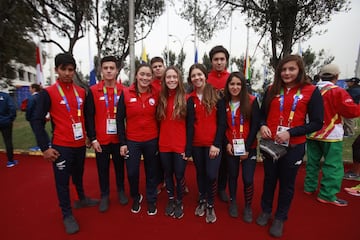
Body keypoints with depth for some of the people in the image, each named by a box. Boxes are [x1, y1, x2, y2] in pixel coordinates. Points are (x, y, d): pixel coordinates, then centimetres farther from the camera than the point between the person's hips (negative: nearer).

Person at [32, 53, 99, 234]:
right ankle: (67, 215, 26)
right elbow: (37, 121, -8)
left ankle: (82, 199, 44)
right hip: (61, 146, -4)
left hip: (80, 144, 4)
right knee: (62, 181, 8)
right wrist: (45, 147, -12)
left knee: (78, 175, 22)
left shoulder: (81, 92, 4)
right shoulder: (47, 93, -8)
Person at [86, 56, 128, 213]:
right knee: (103, 168, 12)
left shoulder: (123, 91, -1)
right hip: (101, 139, 0)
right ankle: (104, 195, 31)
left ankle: (121, 191, 35)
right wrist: (92, 138, -6)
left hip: (118, 138, 1)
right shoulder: (93, 91, -3)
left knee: (119, 165, 15)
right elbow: (89, 117, -3)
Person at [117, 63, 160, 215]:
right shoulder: (126, 94, -6)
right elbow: (120, 119, -2)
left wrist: (160, 139, 2)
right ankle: (136, 198, 39)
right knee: (132, 172, 8)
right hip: (132, 141, 0)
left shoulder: (156, 94, -3)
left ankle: (151, 201, 37)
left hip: (152, 140, 1)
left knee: (151, 172, 14)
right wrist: (122, 143, -3)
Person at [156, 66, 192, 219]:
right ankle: (171, 200, 41)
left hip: (180, 146, -3)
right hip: (164, 145, 4)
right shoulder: (161, 99, 4)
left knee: (179, 175, 11)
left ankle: (179, 202, 36)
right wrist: (156, 144, 5)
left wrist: (188, 148, -9)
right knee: (168, 174, 18)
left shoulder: (186, 99, -7)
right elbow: (158, 123, 8)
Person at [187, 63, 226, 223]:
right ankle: (202, 201, 38)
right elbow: (189, 124, 2)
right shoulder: (190, 99, 4)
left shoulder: (217, 96, -3)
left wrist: (216, 144, -11)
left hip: (213, 143, -2)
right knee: (200, 173, 15)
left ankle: (210, 205, 20)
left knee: (211, 174, -6)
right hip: (196, 143, 3)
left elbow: (222, 122, -5)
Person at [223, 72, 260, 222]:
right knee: (233, 175, 15)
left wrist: (247, 147, -12)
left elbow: (255, 126, -8)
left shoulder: (252, 101, -8)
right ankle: (233, 202, 38)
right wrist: (227, 143, -7)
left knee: (248, 179, 1)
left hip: (248, 147, -2)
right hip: (230, 147, 2)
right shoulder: (224, 102, -1)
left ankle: (248, 207, 28)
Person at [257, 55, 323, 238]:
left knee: (287, 183, 14)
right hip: (270, 144, 2)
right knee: (269, 179, 18)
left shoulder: (311, 91, -5)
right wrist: (262, 126, -13)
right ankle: (265, 211, 39)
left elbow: (317, 123, -8)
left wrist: (290, 132, -20)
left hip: (293, 147, -2)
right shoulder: (272, 90, 3)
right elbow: (262, 113, 8)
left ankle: (280, 218, 35)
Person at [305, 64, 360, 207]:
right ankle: (327, 195, 8)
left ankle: (310, 187, 26)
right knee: (333, 165, 4)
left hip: (312, 133, 6)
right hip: (330, 134, -6)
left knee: (312, 162, 16)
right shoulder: (337, 92, -13)